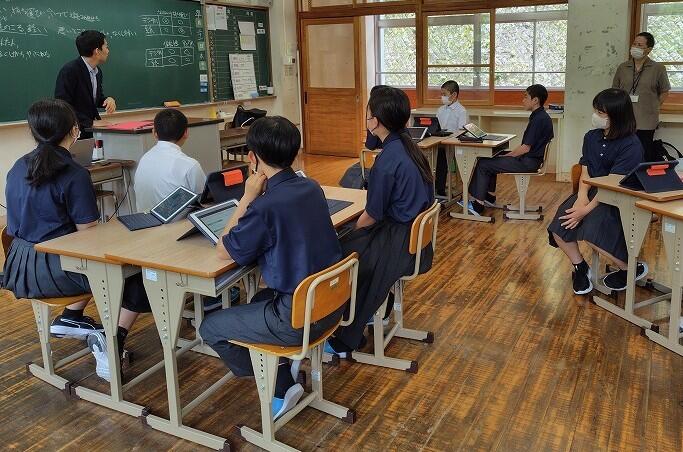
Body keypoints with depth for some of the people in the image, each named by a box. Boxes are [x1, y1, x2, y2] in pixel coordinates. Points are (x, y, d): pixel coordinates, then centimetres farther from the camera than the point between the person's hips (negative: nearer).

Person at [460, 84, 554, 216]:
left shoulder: (539, 119, -20)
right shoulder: (541, 116, 12)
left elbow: (526, 148, -21)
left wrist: (506, 156, -9)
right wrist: (506, 155, 11)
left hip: (527, 163, -10)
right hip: (527, 159, 10)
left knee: (483, 164, -9)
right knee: (490, 159, 19)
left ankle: (478, 204, -5)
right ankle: (491, 196, 20)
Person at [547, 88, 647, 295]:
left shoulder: (631, 146, -15)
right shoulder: (591, 137, 5)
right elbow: (585, 174, 3)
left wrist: (587, 209, -23)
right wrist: (582, 197, -16)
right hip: (592, 193, 6)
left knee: (592, 231, -29)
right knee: (559, 228, -13)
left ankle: (633, 268, -3)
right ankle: (580, 268, 12)